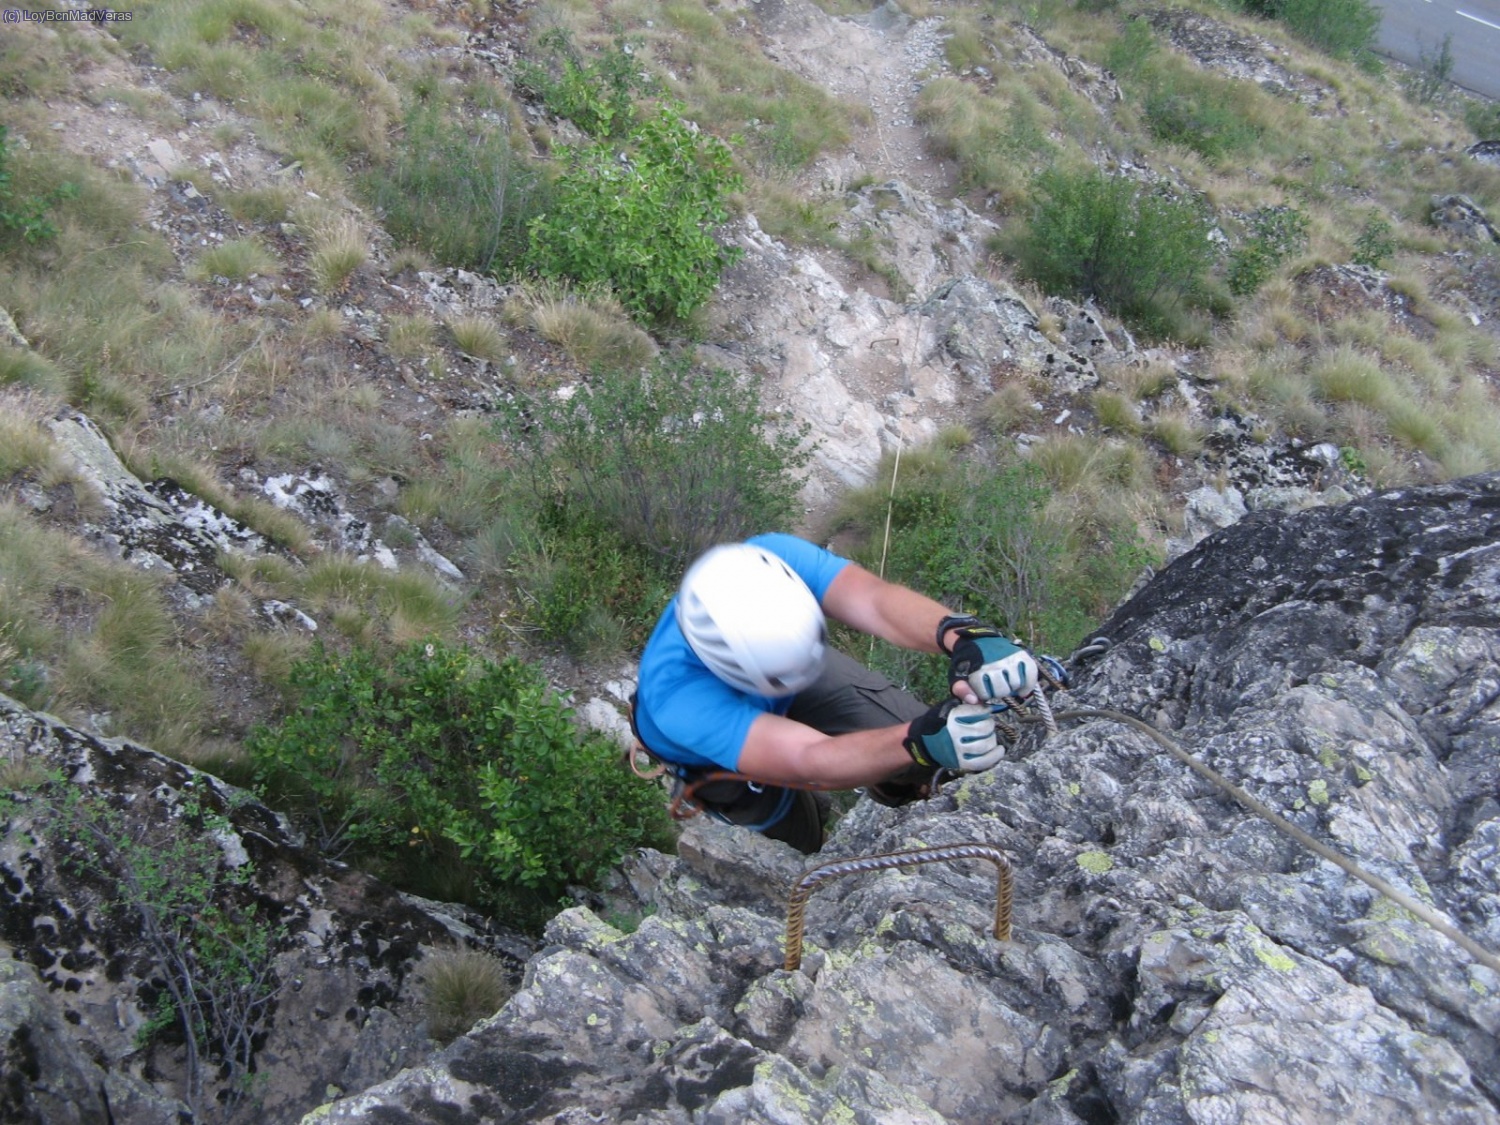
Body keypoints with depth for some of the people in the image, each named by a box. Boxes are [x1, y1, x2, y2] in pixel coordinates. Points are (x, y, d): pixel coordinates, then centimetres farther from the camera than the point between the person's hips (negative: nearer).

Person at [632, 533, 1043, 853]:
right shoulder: (675, 692, -49)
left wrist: (960, 634, -73)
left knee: (927, 759, -7)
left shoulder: (775, 558, -40)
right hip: (712, 753, -3)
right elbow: (810, 760, -55)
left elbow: (875, 600, -53)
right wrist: (918, 741, -72)